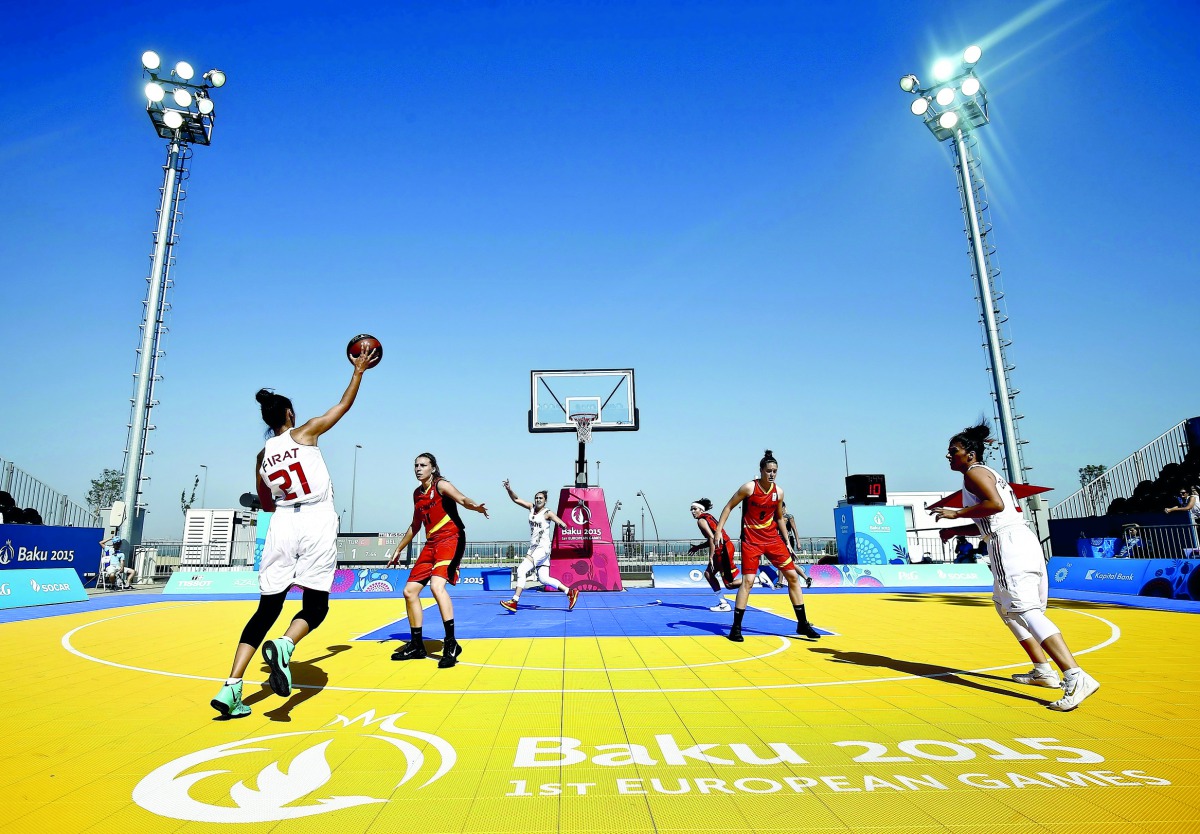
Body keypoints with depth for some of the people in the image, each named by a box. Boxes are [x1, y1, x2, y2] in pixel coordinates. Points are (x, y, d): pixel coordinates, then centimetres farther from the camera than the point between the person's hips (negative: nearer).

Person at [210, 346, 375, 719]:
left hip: (282, 525, 4)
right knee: (315, 605, 4)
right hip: (318, 523, -4)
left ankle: (231, 687, 1)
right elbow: (344, 404, 10)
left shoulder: (262, 456, 14)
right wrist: (359, 371, 21)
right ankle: (283, 645, -28)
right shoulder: (304, 433, 3)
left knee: (267, 608, 10)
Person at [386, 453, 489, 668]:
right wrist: (398, 549, 32)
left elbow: (462, 499, -26)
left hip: (450, 540, -9)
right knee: (410, 591, 7)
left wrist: (475, 506, -49)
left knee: (437, 585, -28)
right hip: (431, 544, 9)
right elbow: (415, 525, 27)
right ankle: (416, 646, 20)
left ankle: (451, 643, -24)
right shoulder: (417, 493, 15)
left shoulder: (441, 485, -6)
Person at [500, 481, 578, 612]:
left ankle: (514, 602, -13)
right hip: (534, 548, 7)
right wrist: (508, 489, -7)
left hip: (543, 548, -7)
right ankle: (570, 592, 17)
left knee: (522, 570, -15)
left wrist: (561, 524, -42)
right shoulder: (532, 508, 9)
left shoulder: (547, 513, -9)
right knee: (544, 579, 7)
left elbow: (562, 524, -20)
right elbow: (516, 499, 9)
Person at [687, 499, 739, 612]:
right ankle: (723, 603, 17)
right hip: (725, 547, 10)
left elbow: (712, 538, -20)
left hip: (723, 550, -10)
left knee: (730, 584, -4)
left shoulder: (701, 520, -9)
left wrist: (711, 557, -18)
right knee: (708, 574, 17)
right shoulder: (708, 517, 18)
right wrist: (698, 547, 22)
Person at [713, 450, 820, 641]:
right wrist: (718, 530, -12)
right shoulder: (749, 487, -12)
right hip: (751, 541, -5)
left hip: (773, 539, 5)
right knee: (748, 581, -13)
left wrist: (787, 543, 12)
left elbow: (779, 518, 14)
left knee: (793, 576, 4)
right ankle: (736, 627, -2)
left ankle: (802, 624, 17)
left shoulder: (779, 491, 2)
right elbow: (729, 507, -5)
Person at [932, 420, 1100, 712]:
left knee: (1026, 610, -17)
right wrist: (956, 530, 24)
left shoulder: (974, 472, -3)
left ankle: (1076, 677, -27)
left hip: (1009, 543, -10)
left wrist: (957, 513, -14)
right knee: (1006, 605, 22)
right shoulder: (989, 473, 26)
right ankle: (1042, 670, 23)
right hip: (1022, 539, 10)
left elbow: (996, 504, -21)